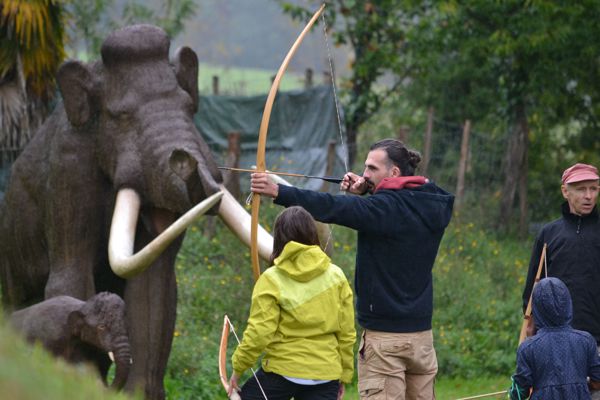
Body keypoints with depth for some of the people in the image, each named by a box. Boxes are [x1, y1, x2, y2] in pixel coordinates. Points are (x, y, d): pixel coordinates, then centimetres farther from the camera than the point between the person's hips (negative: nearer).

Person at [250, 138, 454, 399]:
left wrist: (278, 192, -28)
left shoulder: (386, 207, -16)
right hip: (421, 334, 7)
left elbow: (333, 208, -25)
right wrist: (367, 191, 5)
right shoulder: (431, 206, 4)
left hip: (385, 337, -7)